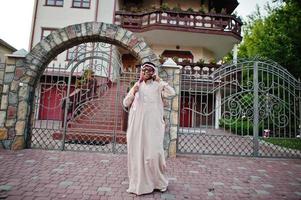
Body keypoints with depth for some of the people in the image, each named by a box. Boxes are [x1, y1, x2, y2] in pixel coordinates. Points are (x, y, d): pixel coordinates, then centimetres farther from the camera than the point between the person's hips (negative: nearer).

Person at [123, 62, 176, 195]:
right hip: (137, 125, 3)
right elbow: (125, 104, 11)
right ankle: (138, 183, 22)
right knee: (137, 152, 5)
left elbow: (172, 93, -8)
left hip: (153, 125, -2)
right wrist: (133, 92, -4)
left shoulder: (157, 86, 8)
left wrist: (160, 80, -6)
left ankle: (157, 182, 19)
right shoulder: (136, 86, 14)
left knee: (153, 153, -5)